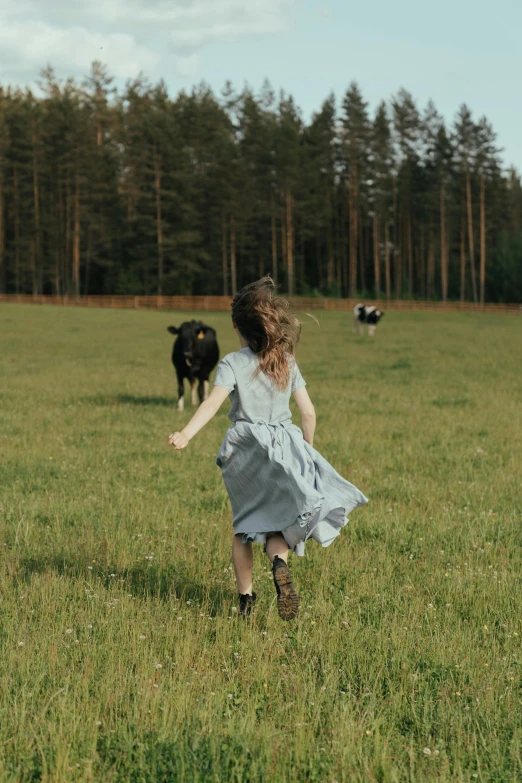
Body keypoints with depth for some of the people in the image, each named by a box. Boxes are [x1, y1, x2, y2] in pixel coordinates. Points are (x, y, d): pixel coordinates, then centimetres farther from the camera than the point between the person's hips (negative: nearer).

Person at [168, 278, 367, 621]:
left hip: (246, 450, -1)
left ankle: (246, 598, 14)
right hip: (285, 445, 2)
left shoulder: (233, 363, -6)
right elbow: (309, 412, 4)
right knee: (276, 522, 6)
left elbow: (213, 402, -21)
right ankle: (280, 562, -27)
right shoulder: (287, 362, 5)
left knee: (244, 526, 14)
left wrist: (186, 434, -31)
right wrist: (307, 449, 18)